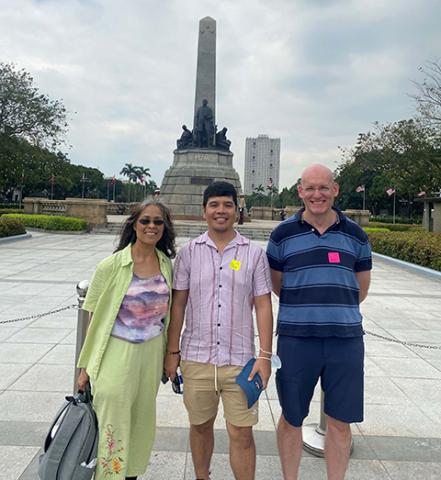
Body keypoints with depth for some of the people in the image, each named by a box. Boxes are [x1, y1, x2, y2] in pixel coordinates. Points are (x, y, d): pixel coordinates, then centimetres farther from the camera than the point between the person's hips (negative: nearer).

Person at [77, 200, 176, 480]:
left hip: (152, 353, 4)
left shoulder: (167, 265, 0)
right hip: (117, 354, -4)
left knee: (142, 422, 18)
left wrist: (169, 355, 12)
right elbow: (95, 318, -7)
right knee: (114, 426, 6)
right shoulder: (112, 265, -12)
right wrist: (86, 367, -4)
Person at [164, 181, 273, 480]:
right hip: (196, 357, 2)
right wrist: (172, 351, 3)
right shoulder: (189, 253, 2)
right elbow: (178, 304, 5)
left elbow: (263, 306, 0)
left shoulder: (254, 253, 0)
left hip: (240, 359, -1)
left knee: (242, 434, 3)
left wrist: (265, 356, -5)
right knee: (200, 426, 18)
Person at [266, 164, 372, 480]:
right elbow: (276, 284, 8)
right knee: (292, 419, 13)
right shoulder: (283, 234, 0)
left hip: (346, 339, 1)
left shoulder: (355, 235, 5)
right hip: (296, 338, -1)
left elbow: (361, 287, 13)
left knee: (341, 422, 12)